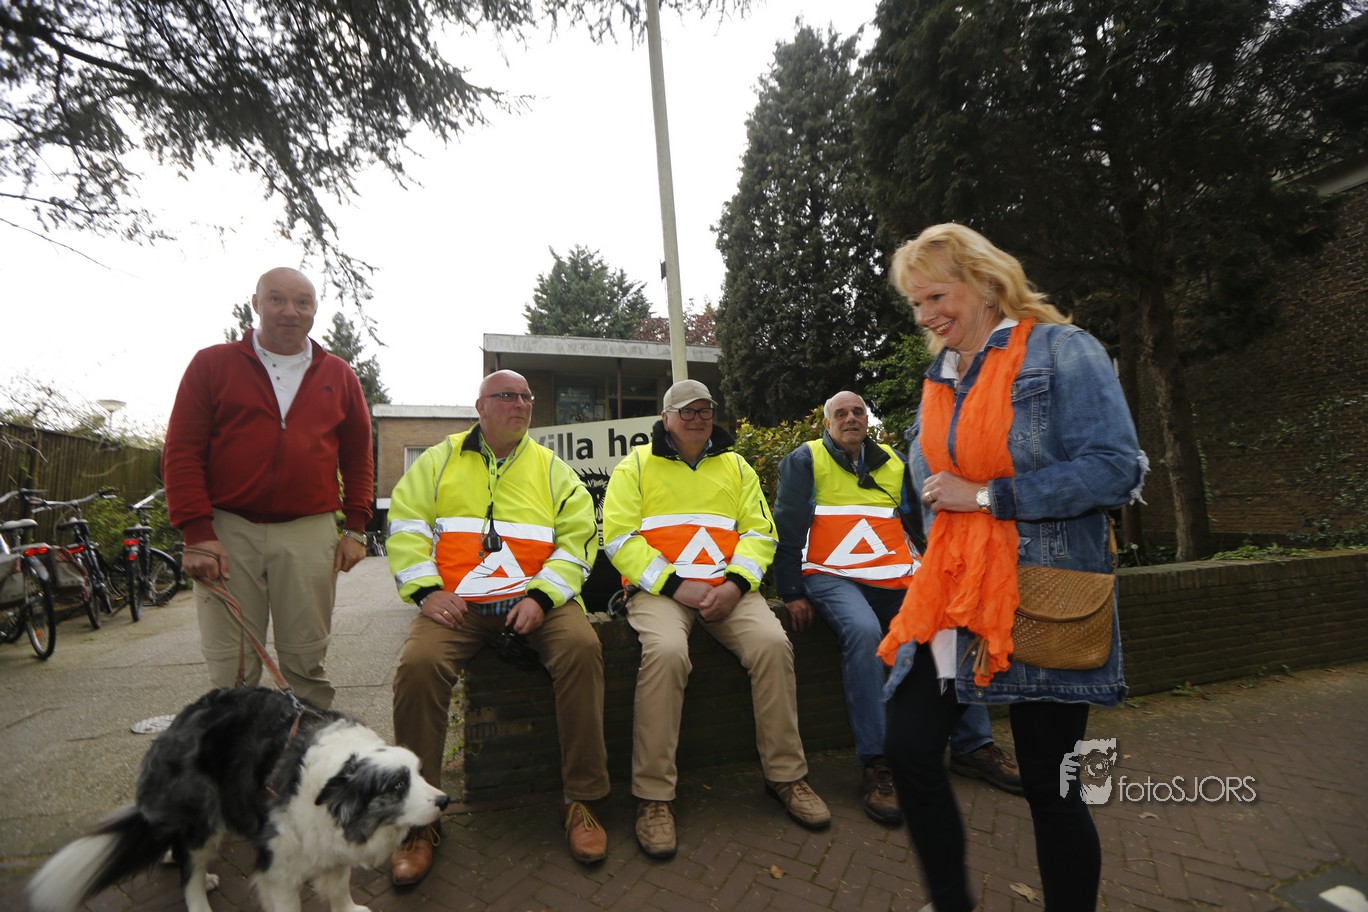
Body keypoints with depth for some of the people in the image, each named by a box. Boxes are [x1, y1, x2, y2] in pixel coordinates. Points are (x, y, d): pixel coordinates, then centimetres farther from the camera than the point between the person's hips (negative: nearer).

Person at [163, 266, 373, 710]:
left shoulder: (338, 375, 12)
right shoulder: (212, 364, 7)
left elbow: (357, 456, 13)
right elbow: (182, 452, 2)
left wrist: (355, 527, 6)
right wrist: (196, 533, -6)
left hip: (311, 532, 1)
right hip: (227, 531, 0)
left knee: (307, 663, 7)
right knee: (230, 669, 4)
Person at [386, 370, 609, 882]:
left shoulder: (552, 468, 14)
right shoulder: (439, 460, 15)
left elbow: (578, 537, 4)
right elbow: (406, 525, 8)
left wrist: (541, 597, -10)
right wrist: (427, 590, -7)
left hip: (535, 598, 0)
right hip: (456, 602, 1)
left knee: (581, 647, -28)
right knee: (419, 664, -28)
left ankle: (580, 799, -12)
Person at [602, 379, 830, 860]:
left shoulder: (735, 465, 18)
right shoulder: (636, 465, 8)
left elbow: (759, 531, 10)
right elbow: (619, 538, -3)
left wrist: (735, 583, -9)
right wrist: (676, 585, -13)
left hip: (728, 588, 3)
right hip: (659, 588, -2)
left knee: (773, 643, -23)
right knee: (666, 651, -32)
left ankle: (786, 774, -2)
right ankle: (653, 794, -16)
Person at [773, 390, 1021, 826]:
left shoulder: (892, 463, 20)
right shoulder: (805, 461, 5)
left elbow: (919, 520, 20)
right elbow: (787, 529, -1)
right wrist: (792, 593, -8)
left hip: (895, 578, 5)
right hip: (832, 576, -5)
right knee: (863, 630, -33)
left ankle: (973, 745, 4)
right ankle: (874, 764, -23)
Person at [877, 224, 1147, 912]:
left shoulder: (1060, 351, -5)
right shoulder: (938, 377, 14)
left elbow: (1117, 467, -15)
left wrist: (984, 496, -15)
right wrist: (939, 498, 3)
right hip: (951, 593, 6)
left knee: (1048, 783, 7)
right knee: (908, 749, 4)